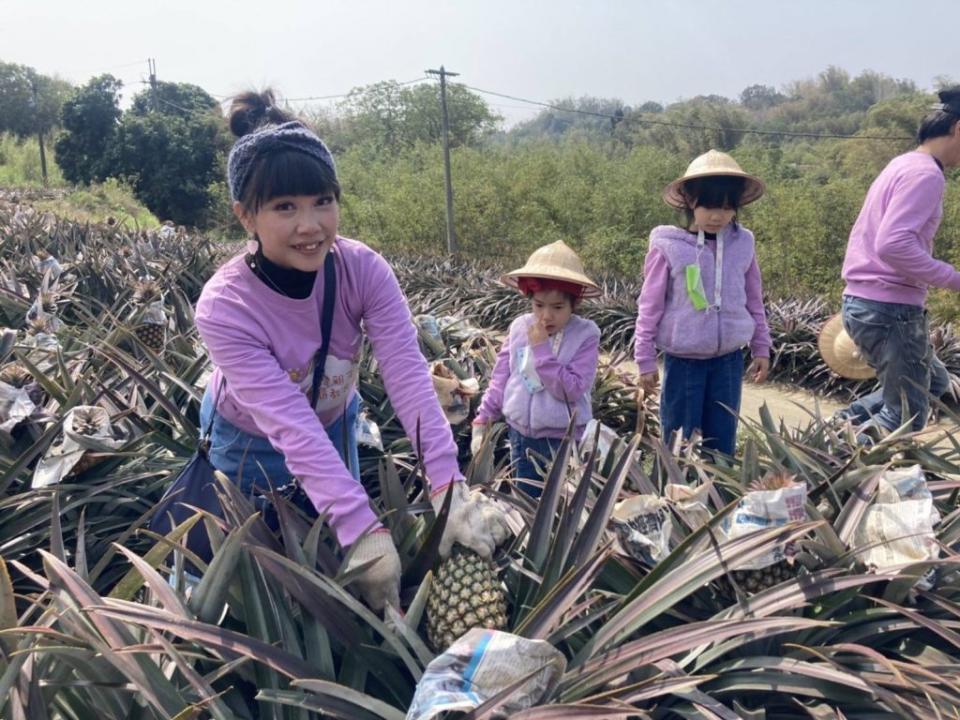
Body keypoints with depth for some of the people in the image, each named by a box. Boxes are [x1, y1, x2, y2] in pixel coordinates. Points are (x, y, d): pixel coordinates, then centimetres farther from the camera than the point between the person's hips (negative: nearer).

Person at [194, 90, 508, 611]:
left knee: (345, 578, 17)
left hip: (335, 428, 3)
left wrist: (448, 485, -46)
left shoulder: (364, 270, -25)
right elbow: (290, 425, -40)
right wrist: (364, 529, -46)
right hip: (249, 446, -3)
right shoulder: (224, 307, -33)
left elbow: (407, 375, -34)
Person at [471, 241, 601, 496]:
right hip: (521, 436, 4)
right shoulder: (520, 327, -2)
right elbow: (500, 378, 5)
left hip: (563, 440, -4)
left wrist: (542, 349, -23)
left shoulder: (585, 334, -14)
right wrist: (483, 419, 4)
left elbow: (571, 390, -22)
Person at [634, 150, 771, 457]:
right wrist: (645, 360, -5)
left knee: (722, 442, 13)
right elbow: (650, 307, -6)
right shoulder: (668, 247, -10)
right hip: (683, 361, -3)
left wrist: (761, 348, 13)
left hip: (728, 359, 3)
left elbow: (754, 301, 11)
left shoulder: (743, 244, 0)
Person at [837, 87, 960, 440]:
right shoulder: (926, 174, -15)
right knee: (905, 421, 3)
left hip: (864, 302, 10)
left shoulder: (903, 164, 16)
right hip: (891, 308, -10)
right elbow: (894, 245, -26)